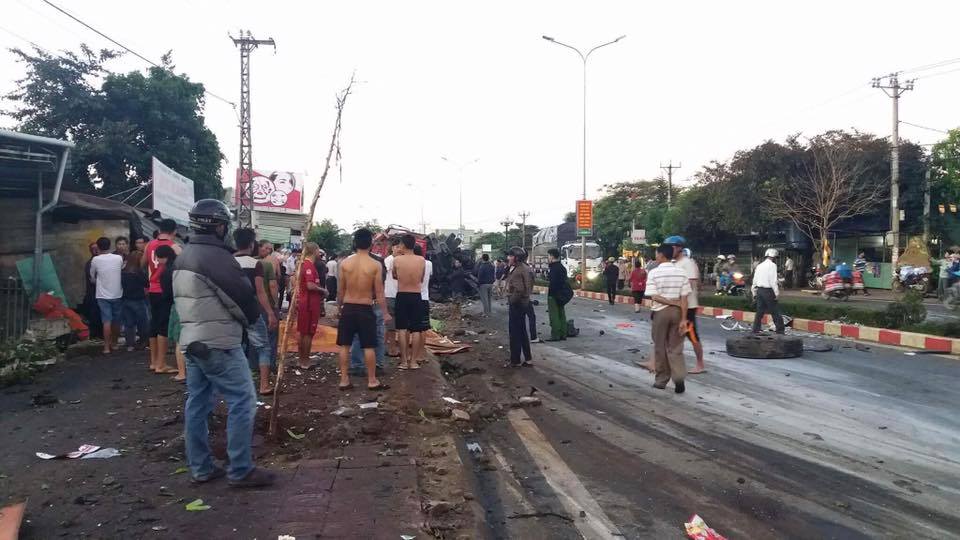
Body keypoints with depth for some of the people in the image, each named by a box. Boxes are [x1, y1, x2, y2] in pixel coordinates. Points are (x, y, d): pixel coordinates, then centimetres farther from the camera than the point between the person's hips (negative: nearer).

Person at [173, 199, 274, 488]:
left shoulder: (183, 258, 13)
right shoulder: (216, 256, -17)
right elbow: (243, 297, -14)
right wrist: (251, 318, 5)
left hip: (192, 341, 10)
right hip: (219, 343, -10)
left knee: (197, 404, 12)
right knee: (242, 402, -4)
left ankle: (201, 468, 19)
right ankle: (241, 471, 0)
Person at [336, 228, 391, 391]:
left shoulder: (345, 263, -2)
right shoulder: (376, 265, -9)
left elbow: (341, 290, 4)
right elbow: (379, 292, -7)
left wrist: (338, 307, 17)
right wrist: (385, 312, 2)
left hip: (348, 308, 2)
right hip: (365, 310, -2)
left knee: (345, 345, 9)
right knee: (369, 346, 6)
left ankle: (344, 380, 12)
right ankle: (372, 381, 11)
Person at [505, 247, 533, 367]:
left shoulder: (517, 271, -22)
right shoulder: (524, 267, 9)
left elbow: (519, 289, -29)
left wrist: (511, 301, -18)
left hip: (516, 304, -10)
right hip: (524, 302, 10)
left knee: (515, 333, -1)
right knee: (522, 331, 17)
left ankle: (515, 360, 7)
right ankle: (527, 358, 24)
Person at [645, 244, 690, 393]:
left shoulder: (654, 273, -7)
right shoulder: (681, 272, 2)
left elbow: (654, 297, -15)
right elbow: (684, 298, -3)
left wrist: (671, 302, -10)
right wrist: (683, 319, -4)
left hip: (660, 312, -2)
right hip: (677, 312, 3)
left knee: (660, 347, 10)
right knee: (675, 348, 8)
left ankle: (661, 380, 18)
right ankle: (679, 378, -10)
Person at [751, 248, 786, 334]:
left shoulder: (759, 266, 11)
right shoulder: (772, 265, -9)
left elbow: (755, 281, 13)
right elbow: (773, 280, -15)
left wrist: (754, 293, 19)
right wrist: (777, 292, -12)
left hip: (760, 290, 7)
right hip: (768, 291, -7)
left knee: (759, 311, 11)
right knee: (775, 312, 1)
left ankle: (755, 330, 11)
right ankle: (780, 330, 5)